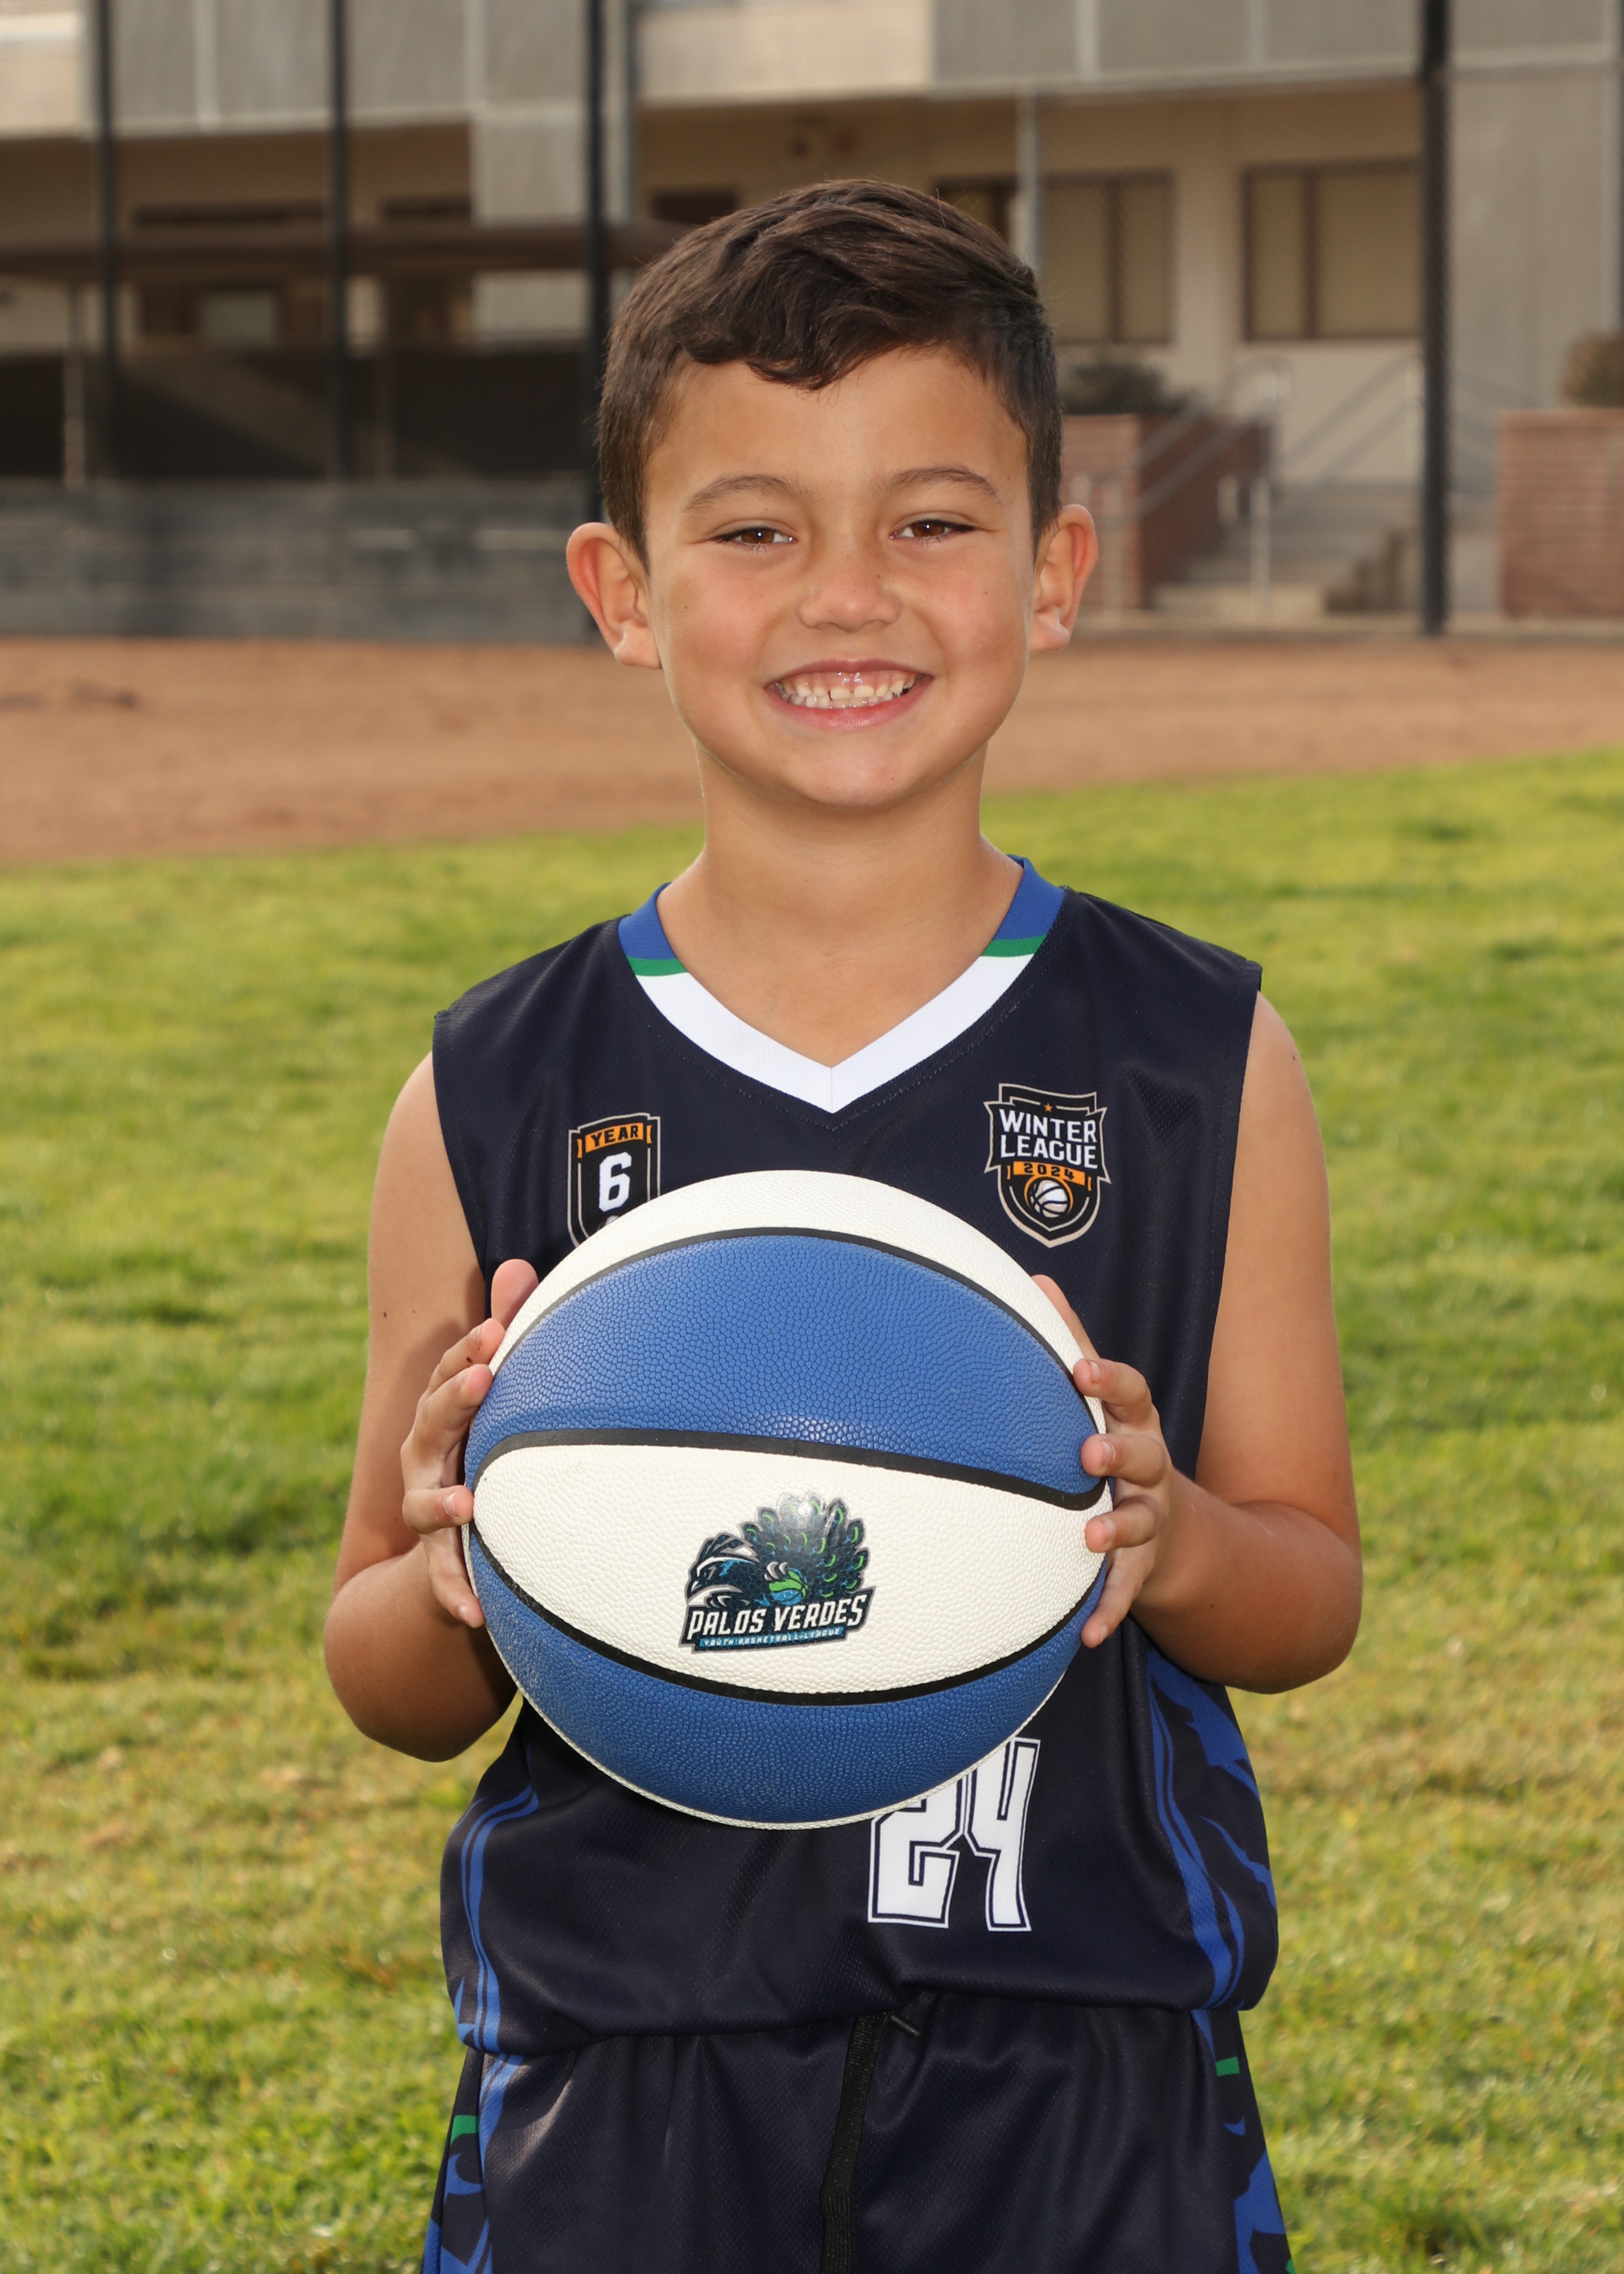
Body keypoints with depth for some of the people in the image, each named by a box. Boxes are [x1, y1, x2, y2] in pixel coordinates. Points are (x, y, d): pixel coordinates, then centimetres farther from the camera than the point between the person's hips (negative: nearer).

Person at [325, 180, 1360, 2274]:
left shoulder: (1200, 1067, -1)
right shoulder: (496, 1101, -1)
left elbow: (1308, 1599, 5)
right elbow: (393, 1690, 5)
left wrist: (1168, 1538, -16)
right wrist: (456, 1585, -17)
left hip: (1087, 2100, 0)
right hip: (618, 2101, 0)